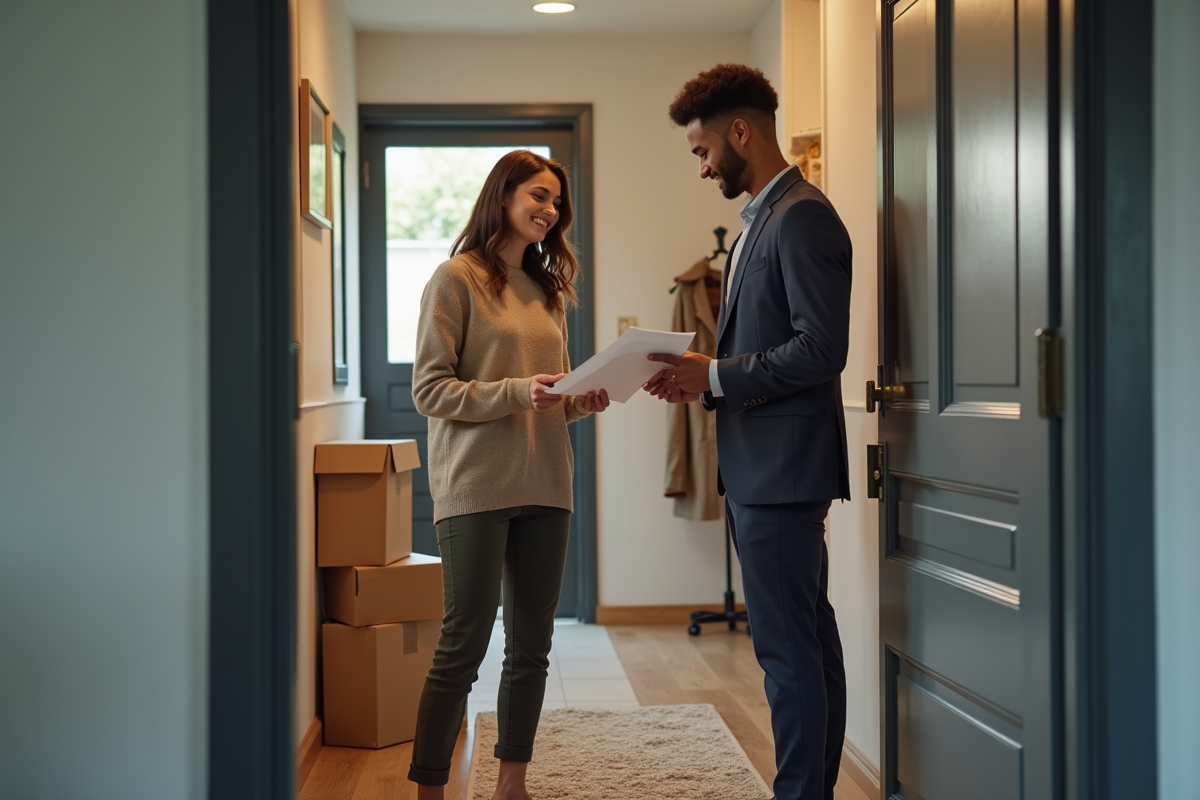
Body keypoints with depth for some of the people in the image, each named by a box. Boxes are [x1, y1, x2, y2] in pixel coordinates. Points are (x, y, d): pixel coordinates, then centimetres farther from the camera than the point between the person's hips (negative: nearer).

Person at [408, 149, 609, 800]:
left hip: (544, 487, 7)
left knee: (531, 646, 9)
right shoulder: (457, 279, -3)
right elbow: (430, 390, -9)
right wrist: (517, 393, -20)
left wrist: (579, 402, -1)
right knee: (464, 645, -5)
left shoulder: (547, 289, 17)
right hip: (476, 486, -7)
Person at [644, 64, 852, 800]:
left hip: (782, 470, -10)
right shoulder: (766, 219, 18)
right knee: (806, 641, 14)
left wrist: (716, 375, -15)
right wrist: (705, 382, 7)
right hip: (759, 467, 10)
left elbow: (821, 349, -21)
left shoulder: (802, 217, -13)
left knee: (789, 648, -6)